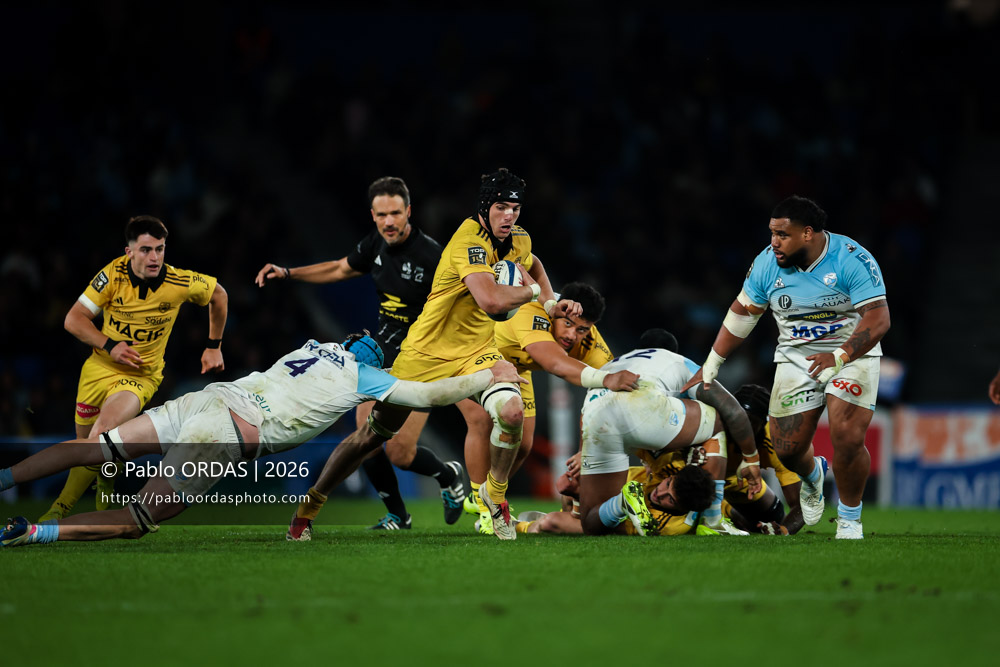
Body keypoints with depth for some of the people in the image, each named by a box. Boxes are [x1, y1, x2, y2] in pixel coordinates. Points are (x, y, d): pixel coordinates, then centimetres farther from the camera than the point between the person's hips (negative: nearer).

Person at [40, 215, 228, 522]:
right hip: (100, 367, 3)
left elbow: (218, 294, 7)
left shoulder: (180, 283, -14)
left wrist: (213, 346, 11)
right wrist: (109, 345, -23)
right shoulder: (114, 274, -14)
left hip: (142, 376, -3)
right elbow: (73, 319, -10)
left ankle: (60, 510, -25)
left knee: (104, 430, -29)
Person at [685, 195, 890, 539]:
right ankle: (812, 477, 37)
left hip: (852, 353, -4)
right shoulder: (767, 263, -8)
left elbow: (877, 319, -24)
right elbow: (742, 313, 5)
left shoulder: (853, 261, -21)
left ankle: (849, 517, 5)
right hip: (796, 356, 4)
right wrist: (711, 365, 5)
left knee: (848, 440, -19)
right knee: (788, 448, -2)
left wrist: (839, 357, -35)